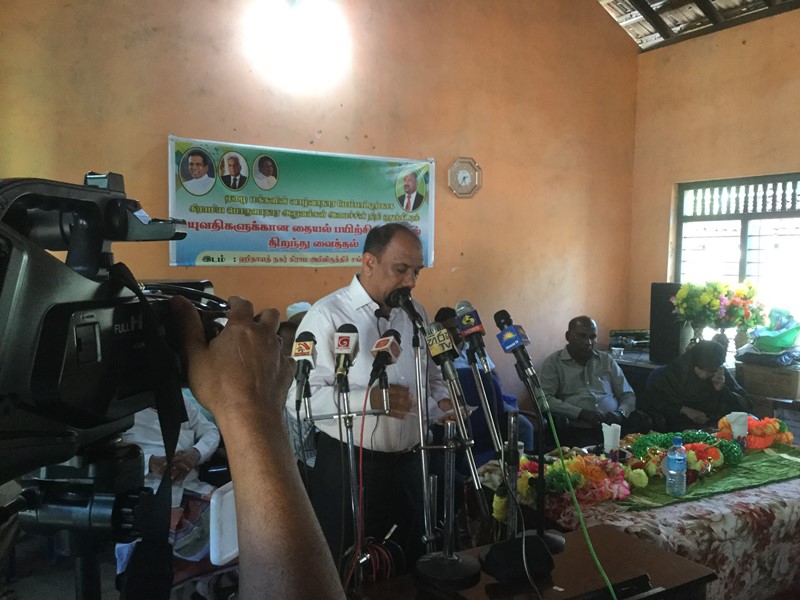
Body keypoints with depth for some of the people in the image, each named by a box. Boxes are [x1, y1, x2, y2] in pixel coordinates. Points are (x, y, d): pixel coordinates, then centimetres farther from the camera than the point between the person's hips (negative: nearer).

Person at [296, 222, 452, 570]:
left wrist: (442, 403, -4)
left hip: (408, 466, 6)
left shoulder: (416, 314, 8)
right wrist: (369, 399, -30)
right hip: (348, 468, -6)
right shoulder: (327, 316, -13)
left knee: (408, 566, 20)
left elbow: (433, 378, 18)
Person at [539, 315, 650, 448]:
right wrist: (580, 413, -16)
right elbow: (544, 399, -5)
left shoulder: (607, 360, 20)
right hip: (578, 430, -5)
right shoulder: (553, 362, 8)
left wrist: (620, 413, -3)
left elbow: (628, 394, 20)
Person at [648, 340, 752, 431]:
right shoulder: (675, 370, -6)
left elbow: (746, 405, 2)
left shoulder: (722, 374, 3)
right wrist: (684, 410, -14)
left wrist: (722, 389, -14)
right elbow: (653, 398, -7)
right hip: (682, 428, -4)